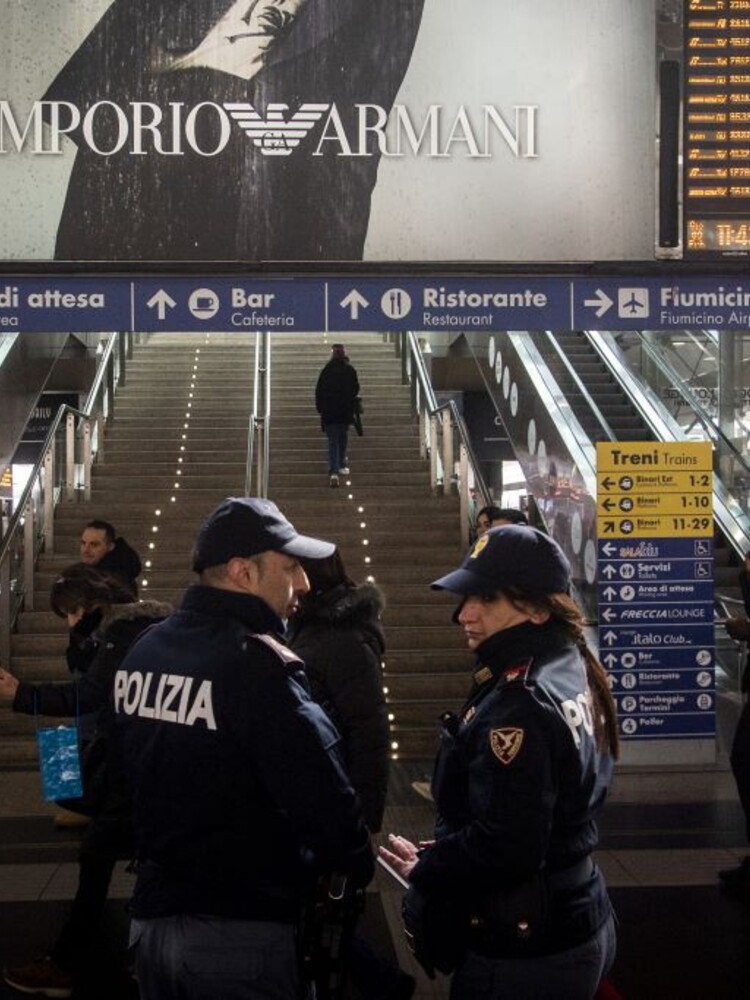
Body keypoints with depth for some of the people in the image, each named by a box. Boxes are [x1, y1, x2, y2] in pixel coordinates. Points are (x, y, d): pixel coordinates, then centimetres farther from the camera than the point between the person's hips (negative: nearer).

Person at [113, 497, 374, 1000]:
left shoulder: (143, 653, 5)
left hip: (153, 915, 7)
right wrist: (360, 864, -4)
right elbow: (324, 792, -22)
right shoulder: (258, 662, -20)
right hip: (242, 932, -7)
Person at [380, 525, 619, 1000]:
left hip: (522, 959, -10)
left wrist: (424, 869, -10)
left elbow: (503, 848, -27)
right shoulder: (573, 674, 6)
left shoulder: (520, 704, -25)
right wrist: (441, 853, 10)